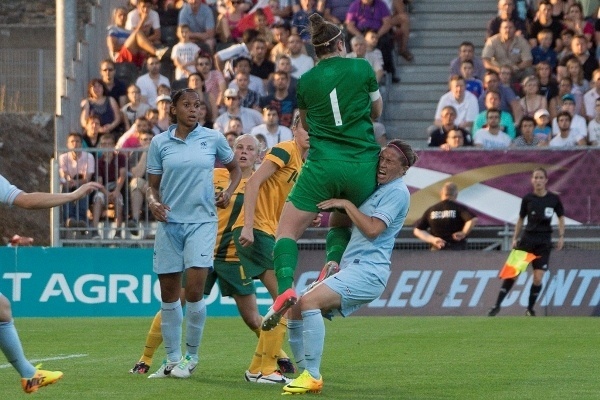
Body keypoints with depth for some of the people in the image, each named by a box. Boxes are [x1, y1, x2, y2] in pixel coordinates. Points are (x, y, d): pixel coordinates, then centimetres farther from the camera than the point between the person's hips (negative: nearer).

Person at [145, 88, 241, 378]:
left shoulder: (213, 139, 2)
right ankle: (172, 359, 16)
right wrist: (153, 202, -11)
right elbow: (152, 184, 9)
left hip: (202, 221, -2)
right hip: (169, 223, 2)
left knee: (194, 290, -13)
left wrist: (228, 192, -1)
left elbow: (235, 169, 17)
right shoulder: (159, 143, 4)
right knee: (168, 294, 4)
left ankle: (191, 356, 5)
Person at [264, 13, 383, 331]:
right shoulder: (362, 68, 2)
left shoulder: (306, 81, 6)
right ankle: (333, 264, -6)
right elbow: (376, 111, 17)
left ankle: (285, 287, -22)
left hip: (322, 165, -1)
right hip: (363, 165, 1)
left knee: (287, 231, 4)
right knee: (340, 224, 25)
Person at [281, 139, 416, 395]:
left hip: (367, 271, -10)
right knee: (295, 312, 3)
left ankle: (312, 376, -26)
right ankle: (307, 374, 6)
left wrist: (346, 204, -10)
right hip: (352, 268, 10)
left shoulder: (397, 192, -6)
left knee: (309, 302, -27)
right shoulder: (376, 189, 22)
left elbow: (372, 229, -17)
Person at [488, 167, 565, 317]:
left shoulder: (554, 199, -2)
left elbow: (561, 217, 11)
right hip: (527, 239, 0)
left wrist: (561, 236, 2)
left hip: (544, 243, 0)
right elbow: (521, 219, 10)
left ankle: (530, 309, 12)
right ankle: (498, 305, 3)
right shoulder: (528, 199, -2)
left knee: (538, 278, -6)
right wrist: (515, 238, 6)